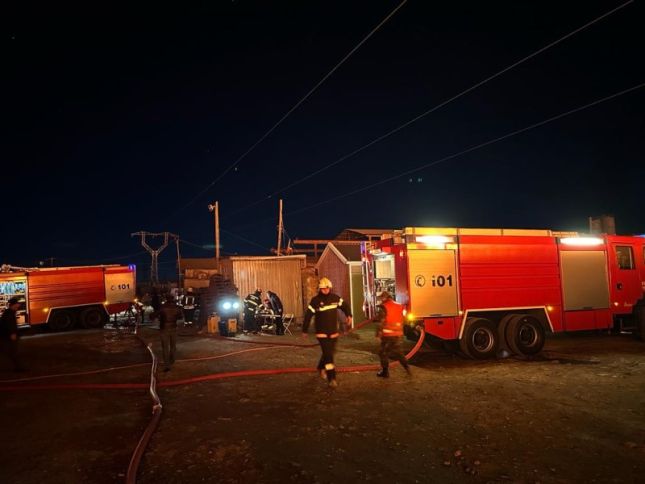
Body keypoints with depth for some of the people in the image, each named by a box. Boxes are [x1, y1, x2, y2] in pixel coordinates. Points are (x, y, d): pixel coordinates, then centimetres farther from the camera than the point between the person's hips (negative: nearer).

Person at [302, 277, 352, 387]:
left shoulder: (335, 298, 0)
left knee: (330, 352, 18)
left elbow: (345, 305, 15)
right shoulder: (315, 301, -11)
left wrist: (349, 315, -2)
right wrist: (304, 330, -4)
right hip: (321, 332, -5)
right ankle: (331, 378, -9)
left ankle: (321, 367, 46)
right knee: (328, 354, -13)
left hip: (333, 332, 5)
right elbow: (308, 315, -7)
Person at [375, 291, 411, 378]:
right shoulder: (399, 306, 10)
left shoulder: (383, 307, -11)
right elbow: (402, 320, 16)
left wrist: (378, 332, -8)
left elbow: (381, 321, -14)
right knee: (397, 351, 20)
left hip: (388, 334, -6)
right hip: (398, 334, 6)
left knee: (383, 353, 6)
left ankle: (385, 372, 10)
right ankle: (406, 366, 10)